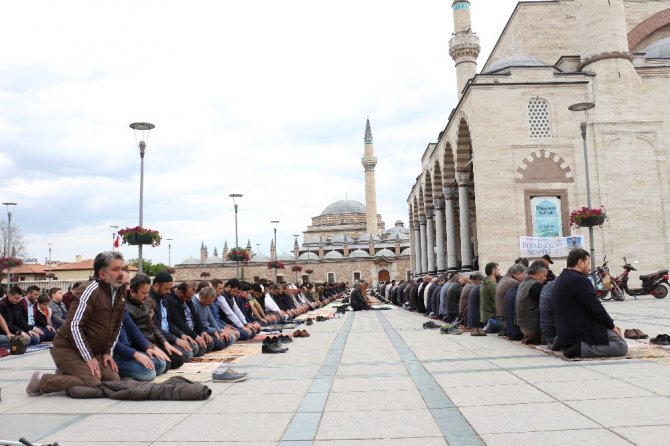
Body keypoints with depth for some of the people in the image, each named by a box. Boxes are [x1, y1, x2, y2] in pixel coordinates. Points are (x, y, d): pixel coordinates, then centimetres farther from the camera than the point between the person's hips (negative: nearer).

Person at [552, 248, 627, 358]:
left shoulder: (560, 279, 14)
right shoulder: (580, 280, -17)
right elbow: (596, 308, -16)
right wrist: (612, 326, -1)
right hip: (583, 331, -10)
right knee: (622, 346, -6)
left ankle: (568, 343, 7)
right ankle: (581, 349, -16)